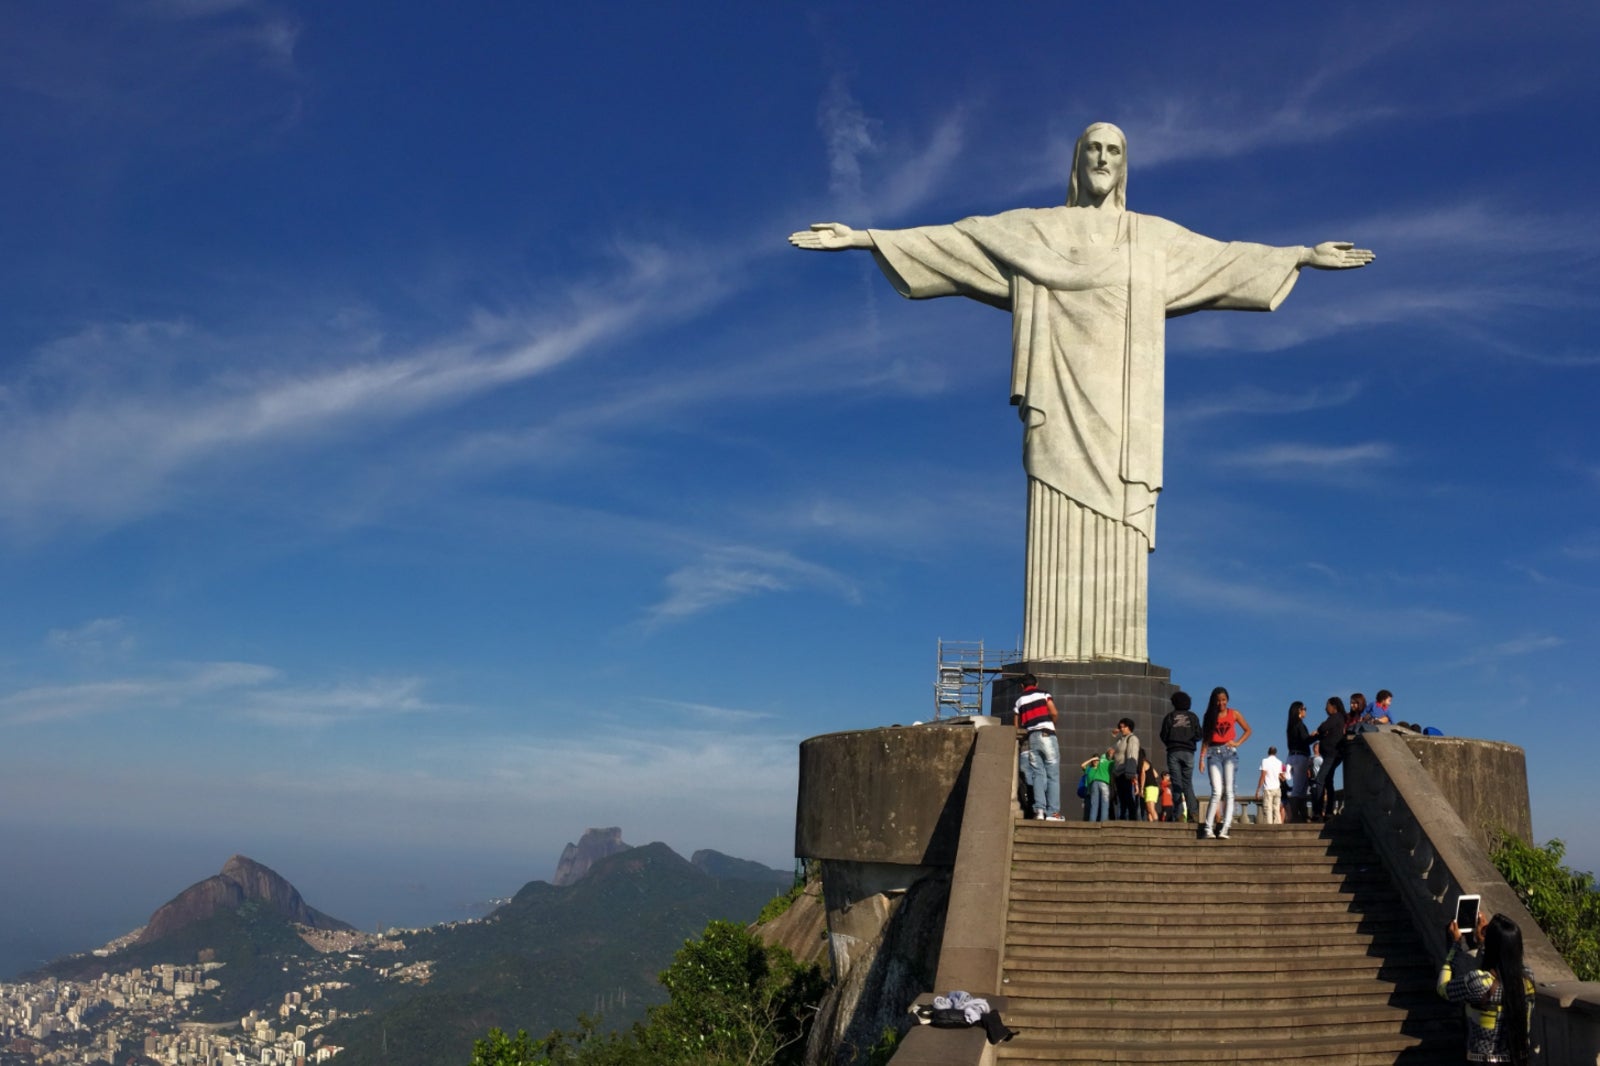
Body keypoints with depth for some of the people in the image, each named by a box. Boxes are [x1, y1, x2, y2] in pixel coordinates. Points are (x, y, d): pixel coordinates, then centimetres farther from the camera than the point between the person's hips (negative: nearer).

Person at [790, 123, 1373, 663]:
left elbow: (1227, 258, 27)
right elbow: (949, 238, 8)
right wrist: (862, 237, 2)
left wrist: (1306, 254, 25)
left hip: (1124, 403, 2)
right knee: (1060, 526, -11)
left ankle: (1116, 660, -7)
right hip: (1063, 396, -2)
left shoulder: (1156, 236, 20)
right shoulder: (1034, 228, 13)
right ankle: (1055, 661, -13)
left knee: (1120, 532, -5)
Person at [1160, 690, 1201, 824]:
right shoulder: (1193, 717, 6)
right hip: (1188, 752, 2)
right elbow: (1198, 735, 3)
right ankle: (1193, 812, -8)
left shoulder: (1170, 716, 2)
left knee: (1176, 783, -1)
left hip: (1173, 752, -1)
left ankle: (1178, 813, -9)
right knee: (1188, 783, 7)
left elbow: (1163, 736, -1)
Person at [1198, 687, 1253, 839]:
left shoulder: (1234, 714, 9)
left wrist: (1237, 743, 1)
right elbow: (1205, 739, 7)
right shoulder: (1210, 716, 10)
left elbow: (1247, 730, 17)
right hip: (1214, 753, 0)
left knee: (1228, 791, -9)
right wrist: (1202, 758, -2)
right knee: (1217, 791, -11)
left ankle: (1225, 828, -12)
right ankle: (1207, 827, -11)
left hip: (1229, 752, 0)